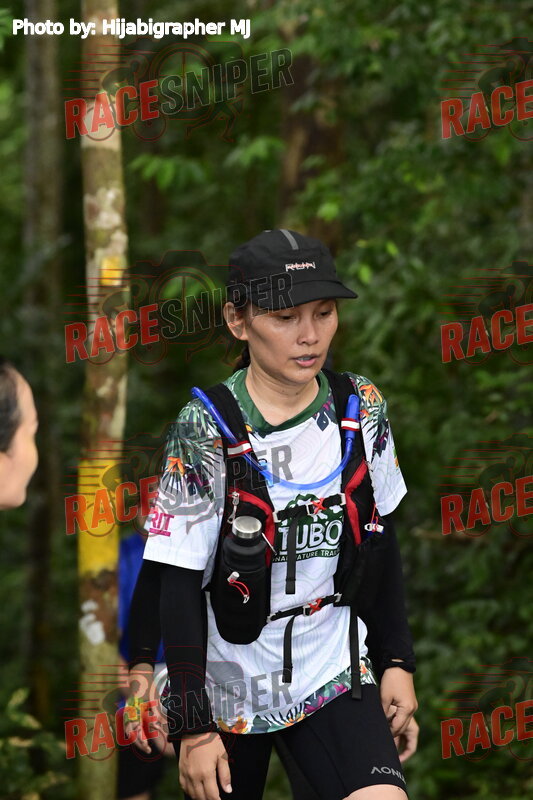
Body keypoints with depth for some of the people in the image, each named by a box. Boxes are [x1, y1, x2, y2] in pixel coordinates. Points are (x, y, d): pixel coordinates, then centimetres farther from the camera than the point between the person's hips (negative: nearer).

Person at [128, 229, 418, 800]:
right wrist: (193, 726, -13)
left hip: (335, 674, 2)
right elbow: (180, 586, -12)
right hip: (228, 685, -2)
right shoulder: (206, 427, -14)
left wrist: (397, 662, 10)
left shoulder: (362, 408, -2)